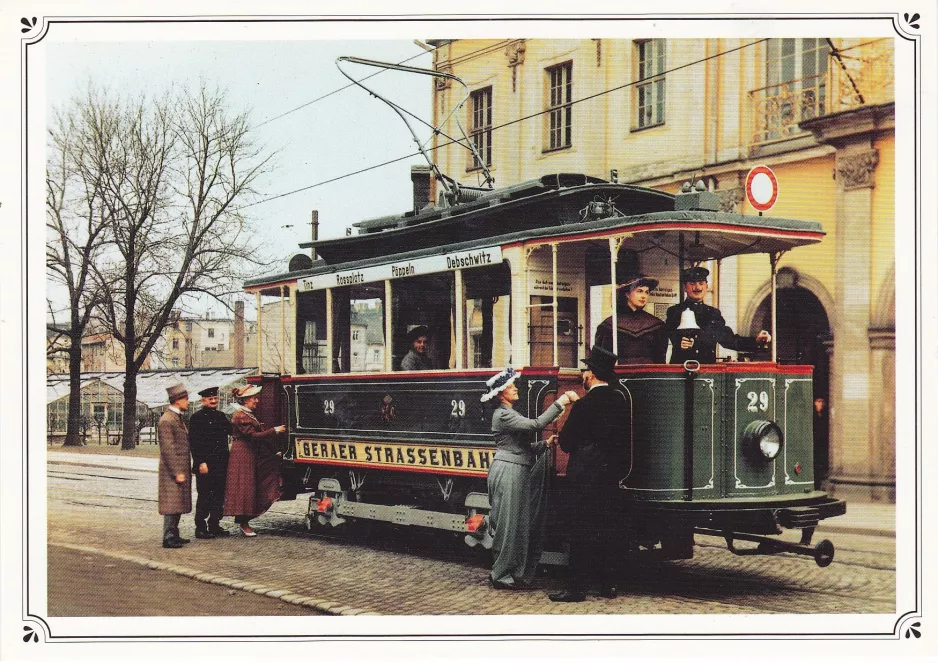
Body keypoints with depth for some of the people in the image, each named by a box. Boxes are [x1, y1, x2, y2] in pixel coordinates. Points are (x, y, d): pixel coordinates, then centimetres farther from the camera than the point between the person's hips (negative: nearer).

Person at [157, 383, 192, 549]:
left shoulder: (178, 418, 16)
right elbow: (168, 449, -20)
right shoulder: (166, 420, -16)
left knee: (179, 504, 13)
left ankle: (174, 535, 20)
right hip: (172, 471, -10)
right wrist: (177, 472, -21)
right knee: (171, 505, -7)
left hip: (181, 470, 10)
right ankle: (168, 537, -4)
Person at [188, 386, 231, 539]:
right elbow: (194, 443, -12)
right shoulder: (197, 418, -7)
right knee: (204, 497, -1)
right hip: (205, 466, -7)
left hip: (221, 466, 7)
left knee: (219, 497, 12)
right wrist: (201, 463, -18)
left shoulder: (221, 416, 14)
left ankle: (214, 526, 22)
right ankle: (200, 529, 6)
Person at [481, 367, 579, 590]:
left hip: (517, 471, 10)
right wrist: (560, 403, -24)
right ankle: (503, 576, 2)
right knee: (509, 524, -5)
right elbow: (536, 424, -24)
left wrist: (545, 444, 6)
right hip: (508, 472, -10)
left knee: (519, 524, 12)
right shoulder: (502, 415, -13)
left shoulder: (511, 414, 20)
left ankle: (514, 573, 19)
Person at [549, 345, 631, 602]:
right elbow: (625, 439, 13)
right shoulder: (620, 401, 5)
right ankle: (608, 584, 18)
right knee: (606, 531, 13)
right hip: (611, 476, 7)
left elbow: (566, 442, -11)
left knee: (581, 533, -2)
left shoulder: (584, 405, -16)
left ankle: (576, 588, 2)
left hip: (585, 477, -7)